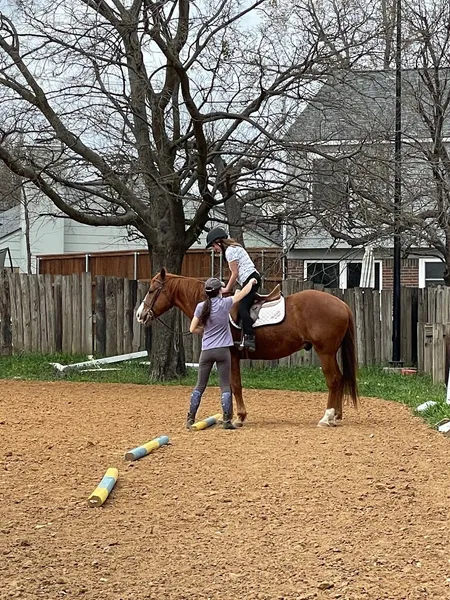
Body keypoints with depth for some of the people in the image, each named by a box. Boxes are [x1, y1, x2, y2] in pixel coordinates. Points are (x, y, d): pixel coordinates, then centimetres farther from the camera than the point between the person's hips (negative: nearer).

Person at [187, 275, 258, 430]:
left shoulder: (201, 307, -2)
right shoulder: (224, 303, -7)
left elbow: (192, 329, 2)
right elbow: (244, 292, 8)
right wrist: (251, 282, 26)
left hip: (206, 352, 2)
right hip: (223, 351, -2)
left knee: (200, 386, 9)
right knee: (225, 386, 3)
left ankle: (190, 419, 8)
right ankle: (227, 421, -1)